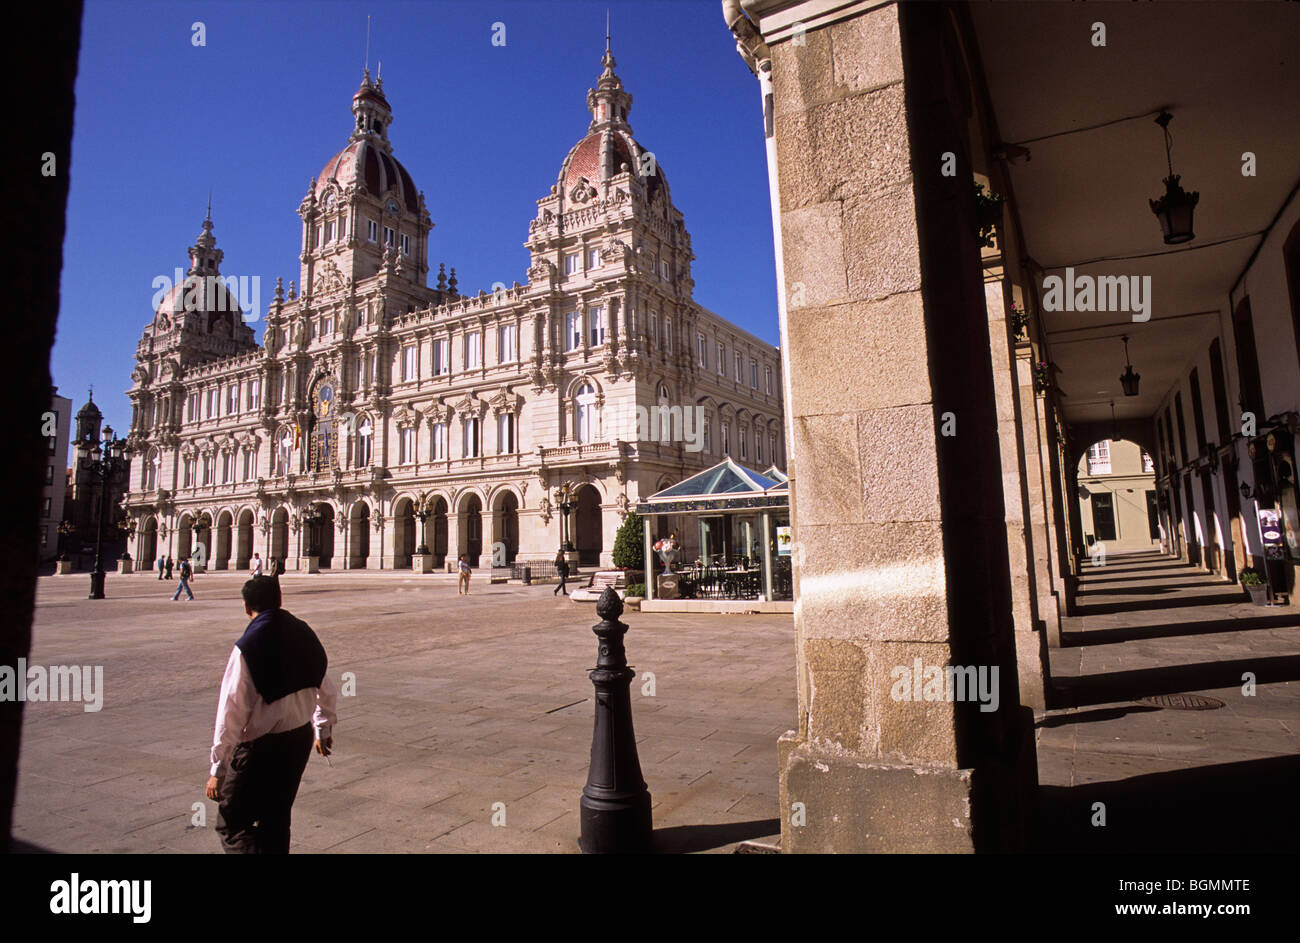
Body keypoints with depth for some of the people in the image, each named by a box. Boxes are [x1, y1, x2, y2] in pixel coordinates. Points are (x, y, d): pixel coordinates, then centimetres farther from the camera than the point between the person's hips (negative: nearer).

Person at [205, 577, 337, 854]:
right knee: (277, 819, 23)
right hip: (301, 739, 7)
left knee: (232, 824, 7)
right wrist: (324, 729, 27)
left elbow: (231, 715, -17)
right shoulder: (305, 634, 1)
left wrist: (217, 769, -8)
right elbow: (326, 691, 12)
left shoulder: (246, 647, -18)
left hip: (261, 747, -6)